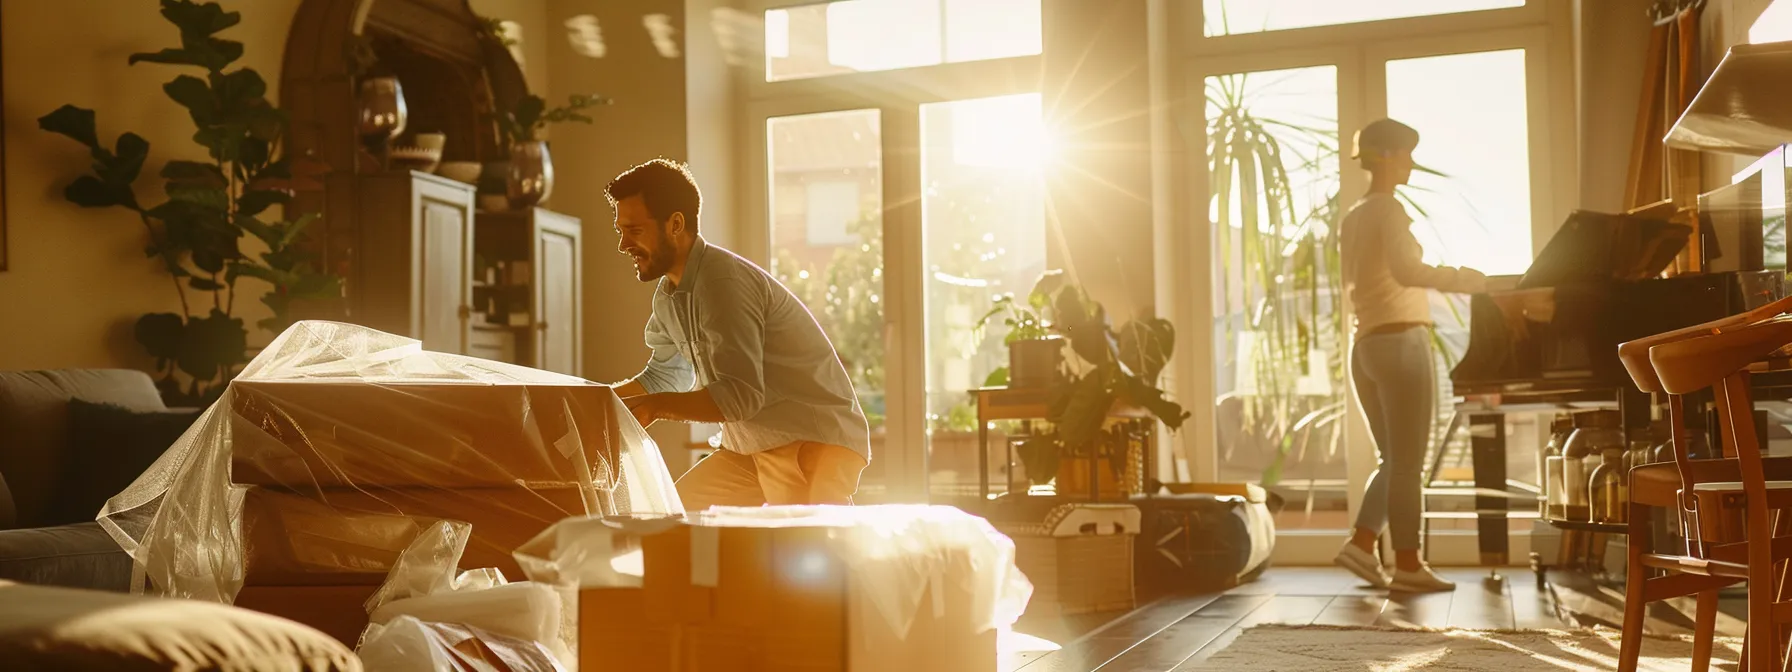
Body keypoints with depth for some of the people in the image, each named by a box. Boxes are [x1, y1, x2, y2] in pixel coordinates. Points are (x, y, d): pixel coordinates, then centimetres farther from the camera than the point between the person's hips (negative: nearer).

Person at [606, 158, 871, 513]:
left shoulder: (725, 283, -22)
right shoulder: (668, 296, 6)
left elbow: (741, 394, -29)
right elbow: (664, 378, 22)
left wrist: (655, 407, -24)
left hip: (815, 443, -10)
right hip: (751, 449, 10)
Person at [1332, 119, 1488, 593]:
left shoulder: (1352, 219, 16)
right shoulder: (1389, 208, -9)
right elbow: (1406, 270, -26)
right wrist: (1460, 279, -14)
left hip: (1366, 347, 8)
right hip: (1402, 343, -8)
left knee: (1394, 460, 14)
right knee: (1408, 462, -3)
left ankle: (1362, 545, 3)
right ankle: (1407, 565, 0)